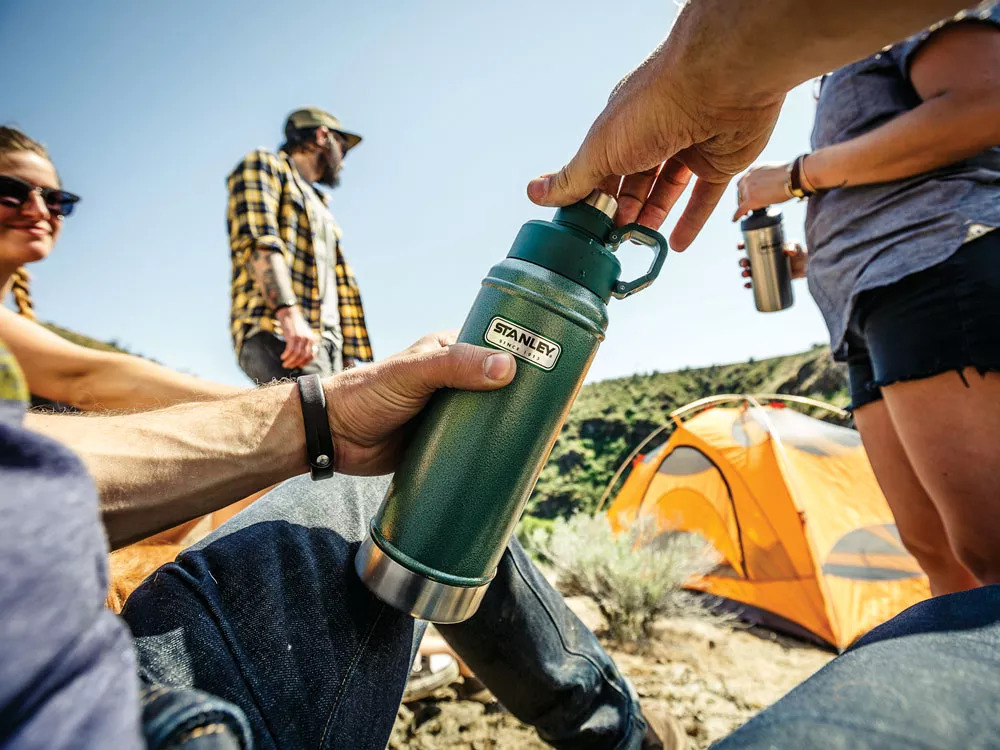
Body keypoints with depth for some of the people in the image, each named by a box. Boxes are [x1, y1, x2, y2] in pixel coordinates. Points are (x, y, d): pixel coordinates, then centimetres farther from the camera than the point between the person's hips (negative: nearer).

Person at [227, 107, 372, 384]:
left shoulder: (322, 212, 35)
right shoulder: (264, 164, 13)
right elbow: (258, 241, -7)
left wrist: (349, 362, 18)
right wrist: (289, 314, -23)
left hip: (326, 342, 7)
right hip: (274, 335, -7)